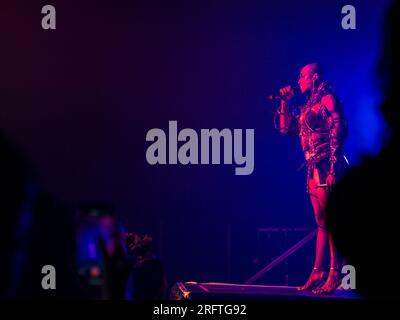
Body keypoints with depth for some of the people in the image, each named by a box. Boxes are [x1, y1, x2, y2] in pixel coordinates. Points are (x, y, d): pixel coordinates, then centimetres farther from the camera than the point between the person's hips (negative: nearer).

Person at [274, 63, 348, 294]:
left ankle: (335, 273, -12)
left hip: (327, 167, -9)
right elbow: (285, 127, 25)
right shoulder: (307, 107, 19)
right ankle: (319, 271, 11)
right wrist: (285, 102, 15)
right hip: (314, 169, 9)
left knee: (331, 221, -11)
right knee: (322, 222, 9)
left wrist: (333, 168, -21)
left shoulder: (328, 98, -5)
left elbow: (338, 132, -13)